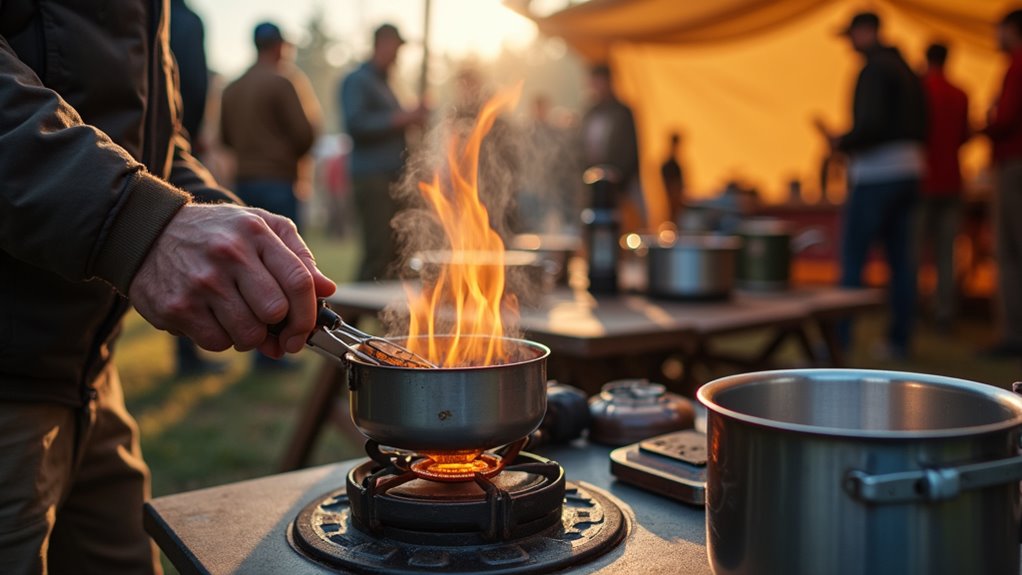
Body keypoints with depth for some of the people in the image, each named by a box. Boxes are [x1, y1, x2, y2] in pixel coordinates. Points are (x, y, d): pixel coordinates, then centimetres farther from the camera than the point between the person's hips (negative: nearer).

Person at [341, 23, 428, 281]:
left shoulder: (383, 85, 23)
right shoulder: (357, 81, -3)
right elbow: (356, 123, -18)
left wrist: (413, 117, 14)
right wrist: (402, 117, -16)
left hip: (394, 177, 9)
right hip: (373, 177, -8)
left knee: (397, 250, 4)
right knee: (379, 251, -13)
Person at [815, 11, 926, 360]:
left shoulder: (874, 69, -10)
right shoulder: (905, 69, 18)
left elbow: (871, 124, -22)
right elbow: (919, 128, 19)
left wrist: (840, 143, -7)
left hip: (876, 174, -9)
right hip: (908, 171, 9)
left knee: (852, 257, -5)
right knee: (900, 258, 8)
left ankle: (839, 339, -4)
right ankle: (900, 340, 12)